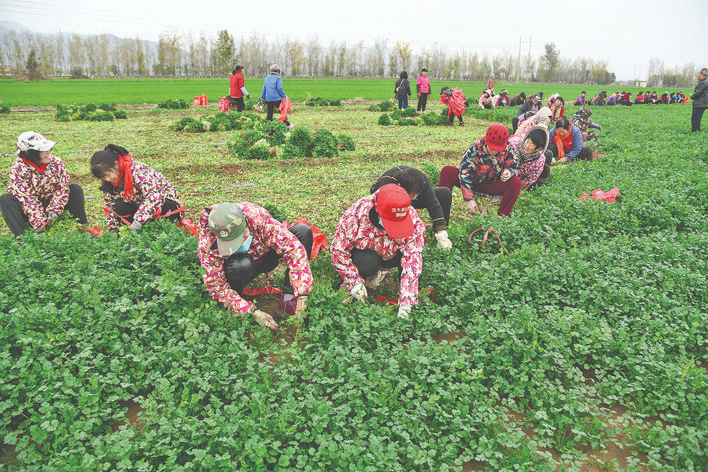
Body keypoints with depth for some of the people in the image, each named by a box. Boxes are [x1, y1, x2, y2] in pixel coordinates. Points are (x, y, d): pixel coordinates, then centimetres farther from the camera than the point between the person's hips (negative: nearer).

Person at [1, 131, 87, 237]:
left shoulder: (56, 162, -10)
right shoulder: (17, 169, -19)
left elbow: (63, 188, -11)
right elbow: (27, 198, -25)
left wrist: (54, 210, -27)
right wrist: (39, 223, -35)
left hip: (52, 205, 2)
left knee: (76, 189, -15)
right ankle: (20, 235, -36)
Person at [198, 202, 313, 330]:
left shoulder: (257, 217, -34)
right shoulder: (207, 245, -32)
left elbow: (294, 248, -33)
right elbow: (217, 288, -26)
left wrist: (302, 296, -38)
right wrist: (253, 312, -37)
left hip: (264, 255, 3)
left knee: (303, 231, -21)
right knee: (242, 265, -41)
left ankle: (288, 298, -19)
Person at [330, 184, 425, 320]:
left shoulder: (413, 222, -31)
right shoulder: (354, 216, -34)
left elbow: (412, 261, -33)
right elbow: (338, 250, -22)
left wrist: (405, 304, -38)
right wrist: (354, 283, -26)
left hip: (390, 256, 2)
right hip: (363, 252, -2)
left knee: (414, 253, -29)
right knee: (368, 261, -37)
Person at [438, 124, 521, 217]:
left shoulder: (507, 151, -14)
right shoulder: (476, 148, -22)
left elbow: (515, 167, 0)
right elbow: (464, 173, -24)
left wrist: (509, 172, -29)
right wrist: (469, 199, -29)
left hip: (491, 184, 1)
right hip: (473, 181, -1)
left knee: (516, 182, -27)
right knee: (446, 171, -25)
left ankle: (502, 216, -16)